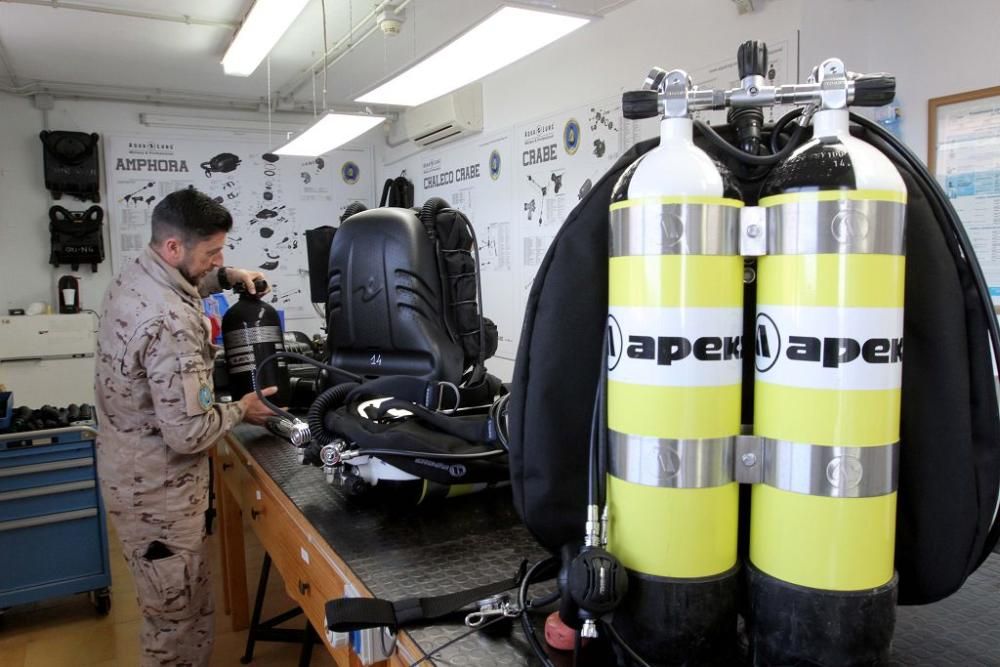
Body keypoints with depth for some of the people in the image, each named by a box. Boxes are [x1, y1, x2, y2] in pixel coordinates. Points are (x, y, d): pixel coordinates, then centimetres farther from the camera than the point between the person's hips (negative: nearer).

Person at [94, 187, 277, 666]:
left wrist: (225, 277, 9)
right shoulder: (172, 324, -31)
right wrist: (240, 410, -12)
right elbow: (188, 434, -29)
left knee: (168, 607, 26)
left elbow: (180, 283, 26)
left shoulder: (131, 277, 0)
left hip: (129, 468, 10)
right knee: (180, 617, 7)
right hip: (156, 487, -10)